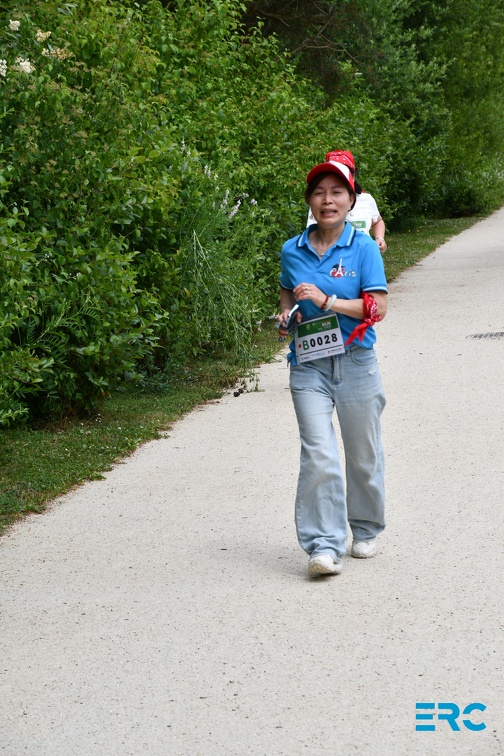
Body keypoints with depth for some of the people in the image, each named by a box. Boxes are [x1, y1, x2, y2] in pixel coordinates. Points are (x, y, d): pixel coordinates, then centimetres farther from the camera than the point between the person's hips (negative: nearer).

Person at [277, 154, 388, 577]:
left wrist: (327, 300, -18)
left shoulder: (363, 248, -4)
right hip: (309, 367, 1)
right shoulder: (292, 251, 5)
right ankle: (324, 546, -10)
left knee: (363, 455, 12)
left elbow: (378, 309, -11)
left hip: (355, 363, -1)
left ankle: (366, 531, 33)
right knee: (319, 458, -12)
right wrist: (286, 315, 5)